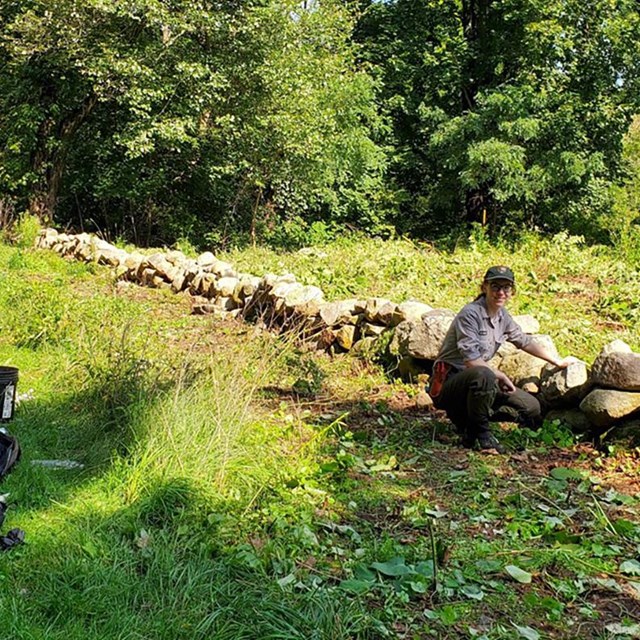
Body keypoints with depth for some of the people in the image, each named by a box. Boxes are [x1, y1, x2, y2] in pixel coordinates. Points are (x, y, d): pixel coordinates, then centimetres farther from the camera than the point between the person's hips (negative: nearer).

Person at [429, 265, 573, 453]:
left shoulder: (503, 317, 7)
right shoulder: (470, 314, -18)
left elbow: (525, 342, 23)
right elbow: (471, 360, -24)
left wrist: (558, 362, 30)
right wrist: (500, 376, -14)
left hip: (478, 381, 9)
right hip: (449, 381, -8)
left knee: (532, 408, 4)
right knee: (482, 375, -41)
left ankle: (467, 415, 8)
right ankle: (479, 431, -17)